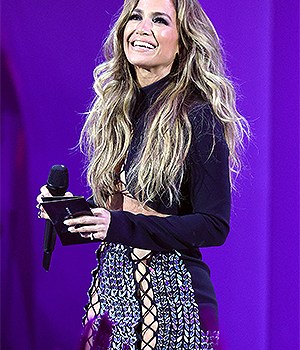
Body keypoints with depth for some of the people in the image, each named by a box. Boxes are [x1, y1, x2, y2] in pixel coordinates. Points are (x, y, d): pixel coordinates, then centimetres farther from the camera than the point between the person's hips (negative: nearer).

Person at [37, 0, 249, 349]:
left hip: (171, 296, -6)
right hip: (111, 288, 6)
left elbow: (214, 225, -15)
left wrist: (120, 226, -22)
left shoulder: (197, 118, -11)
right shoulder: (116, 109, 10)